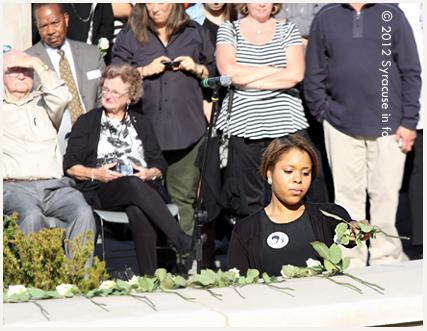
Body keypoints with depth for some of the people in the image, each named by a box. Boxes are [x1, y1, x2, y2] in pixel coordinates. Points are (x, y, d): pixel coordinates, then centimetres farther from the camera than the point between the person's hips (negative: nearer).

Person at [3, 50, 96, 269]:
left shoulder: (42, 102, 26)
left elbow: (61, 98, 3)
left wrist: (38, 64, 8)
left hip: (55, 185, 2)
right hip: (14, 186, -2)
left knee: (83, 213, -30)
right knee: (31, 216, -37)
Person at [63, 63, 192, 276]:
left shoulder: (141, 123, 26)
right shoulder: (86, 122, 20)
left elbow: (160, 165, 19)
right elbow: (70, 166, 10)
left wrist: (149, 174, -4)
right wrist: (95, 174, -8)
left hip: (144, 186, 2)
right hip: (101, 191, -1)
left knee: (138, 210, -38)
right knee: (135, 185, -38)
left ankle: (149, 277, -45)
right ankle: (182, 241, -49)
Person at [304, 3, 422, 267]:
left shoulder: (393, 16, 6)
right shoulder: (326, 17, 9)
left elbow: (411, 72, 5)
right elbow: (314, 73, 12)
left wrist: (409, 121, -1)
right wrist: (322, 112, 3)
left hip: (387, 125, -1)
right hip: (341, 125, 1)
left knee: (385, 195, 2)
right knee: (347, 195, 5)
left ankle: (386, 260, 14)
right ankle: (350, 263, 14)